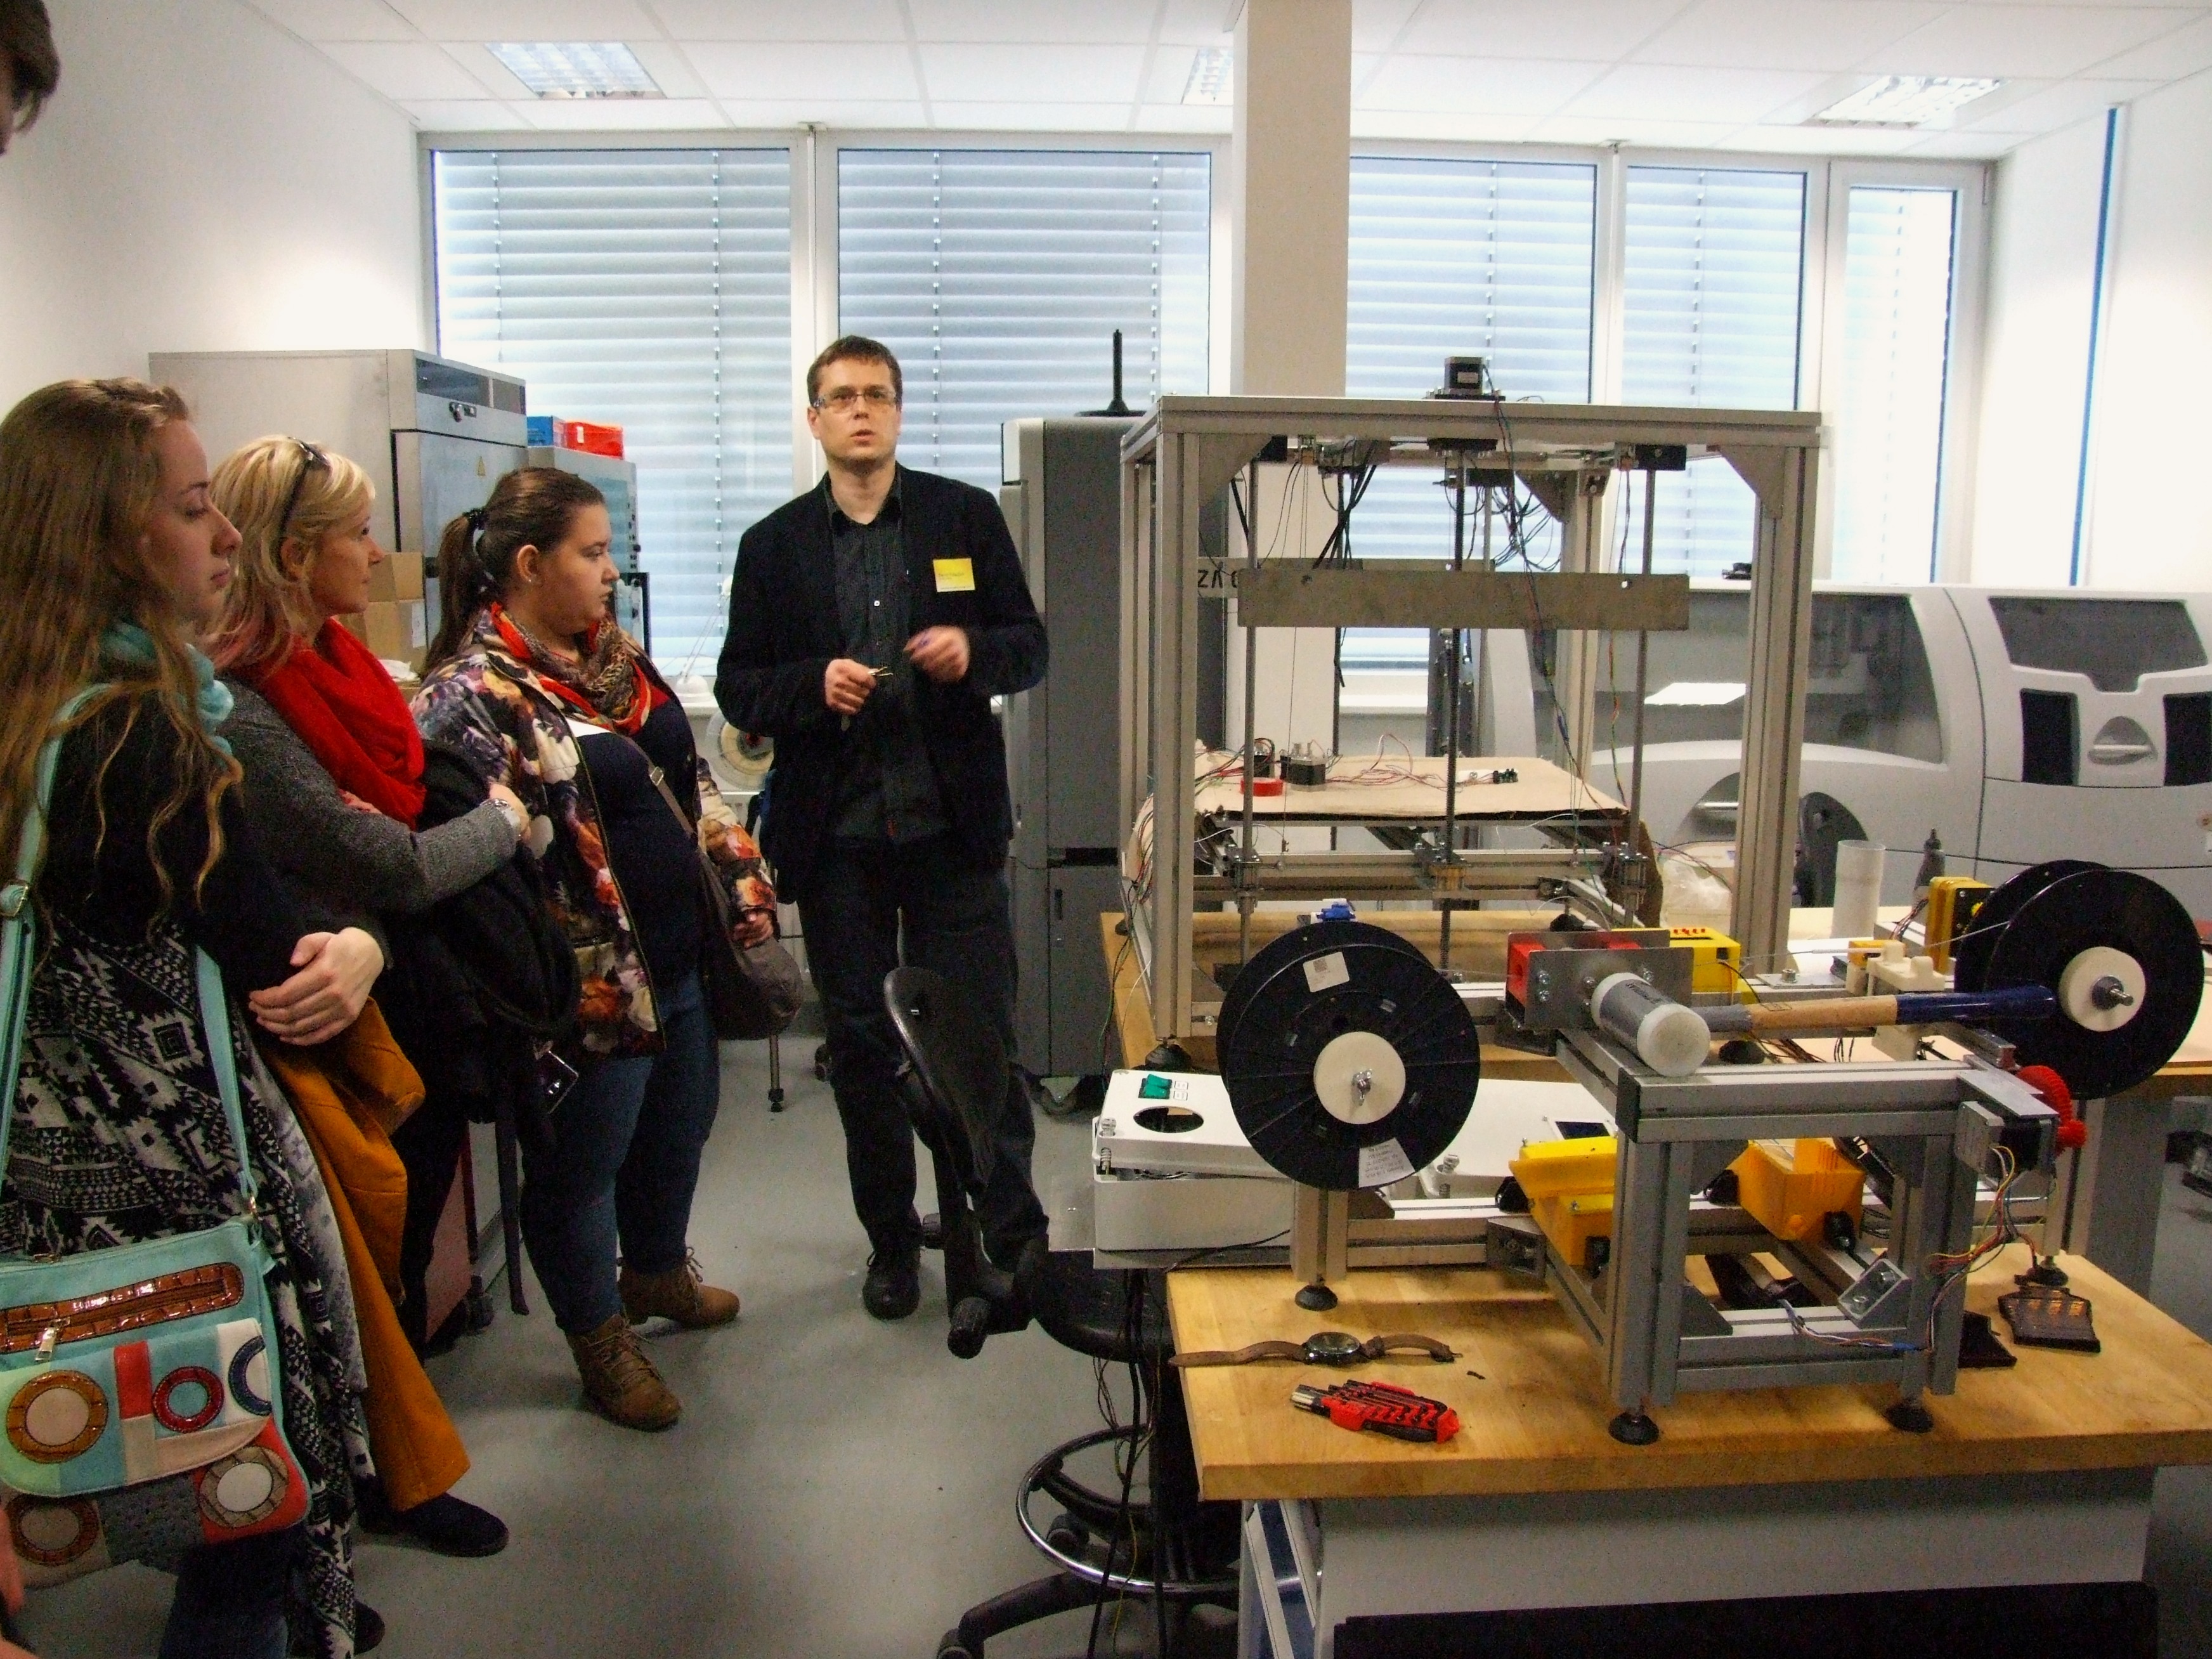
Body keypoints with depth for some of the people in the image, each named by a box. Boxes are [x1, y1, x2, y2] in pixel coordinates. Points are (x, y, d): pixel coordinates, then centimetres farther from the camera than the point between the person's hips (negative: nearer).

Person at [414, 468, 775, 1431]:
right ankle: (601, 1339, 32)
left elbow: (693, 780, 14)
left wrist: (743, 886, 10)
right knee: (583, 1161, 11)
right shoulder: (472, 694, -17)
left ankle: (659, 1274, 49)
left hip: (681, 953, 9)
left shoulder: (615, 654, 9)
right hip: (594, 986, -9)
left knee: (682, 1123, 24)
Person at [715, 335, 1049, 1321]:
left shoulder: (968, 518, 5)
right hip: (836, 831, 2)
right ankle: (892, 1242, 26)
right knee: (860, 1042, 10)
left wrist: (972, 649, -14)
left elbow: (1030, 648, 6)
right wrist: (813, 685, -14)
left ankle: (1013, 1232, 18)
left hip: (953, 824, -1)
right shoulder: (774, 546, 7)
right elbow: (738, 688, 5)